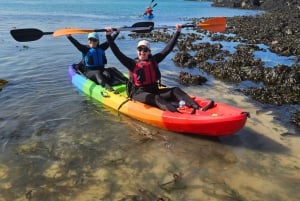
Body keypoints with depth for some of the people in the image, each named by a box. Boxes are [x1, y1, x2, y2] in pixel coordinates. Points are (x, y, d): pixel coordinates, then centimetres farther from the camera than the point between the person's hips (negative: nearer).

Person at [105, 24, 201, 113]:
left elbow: (168, 48, 14)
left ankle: (197, 107, -34)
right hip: (138, 93, -5)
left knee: (176, 90, -16)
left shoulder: (153, 60, 13)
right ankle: (178, 114, -58)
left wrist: (177, 32, 13)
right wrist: (109, 36, -14)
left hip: (154, 91, 5)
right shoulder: (133, 64, 2)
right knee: (156, 98, -34)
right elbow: (117, 52, -7)